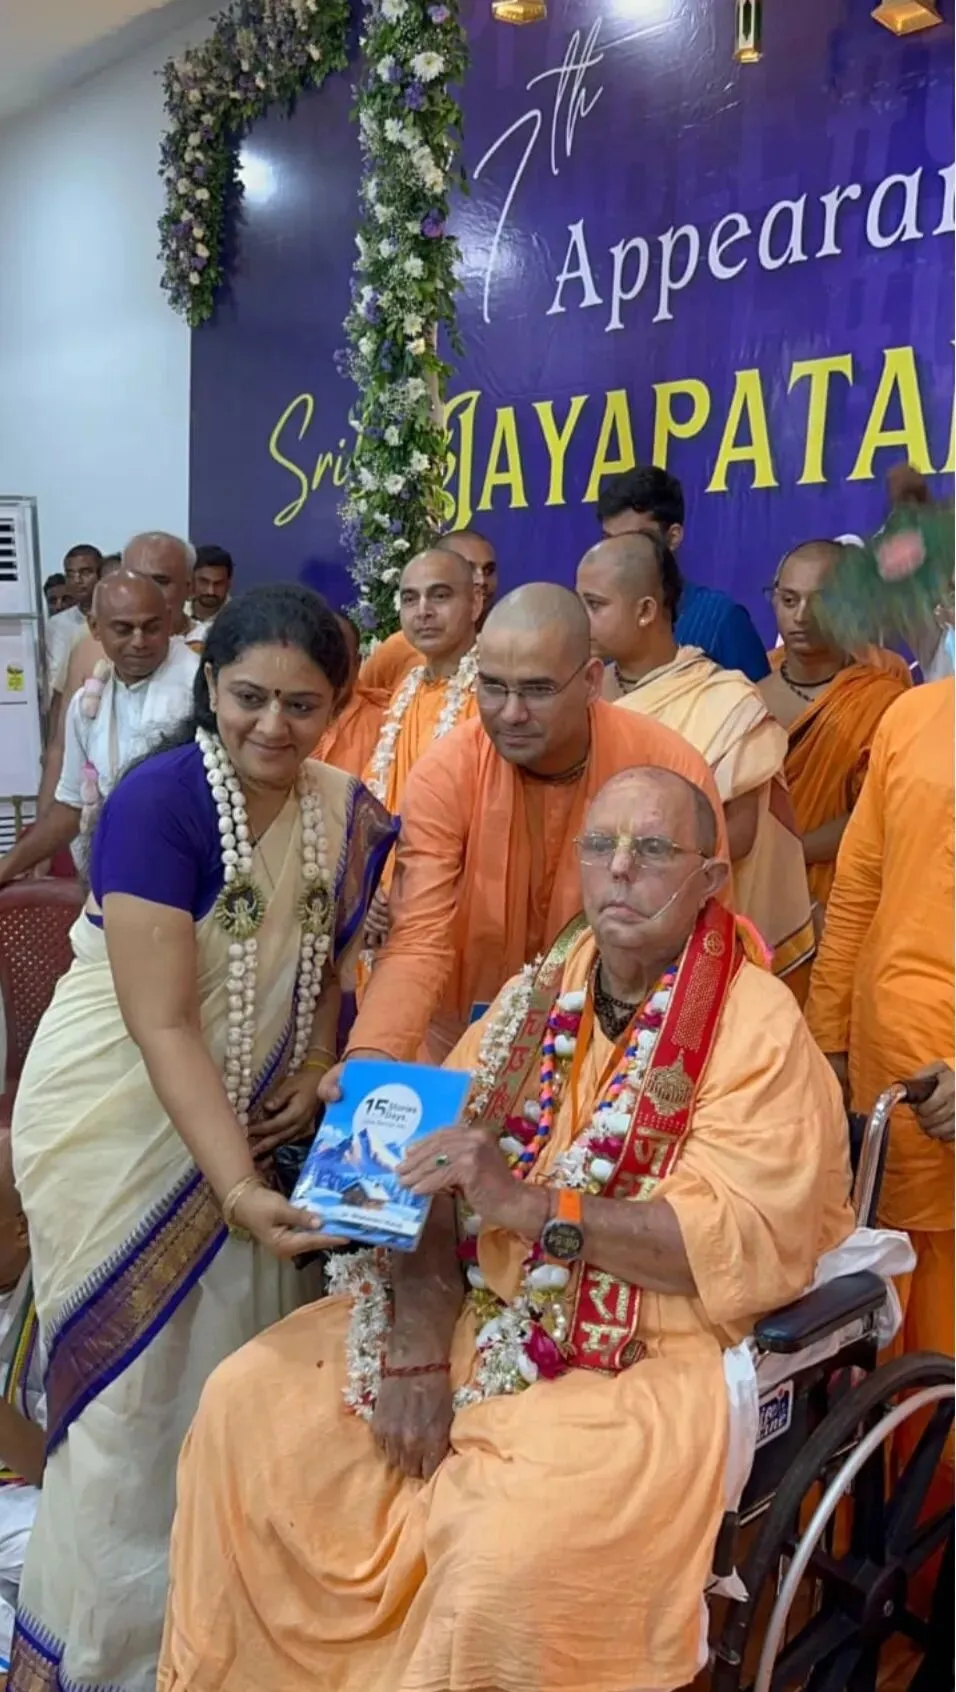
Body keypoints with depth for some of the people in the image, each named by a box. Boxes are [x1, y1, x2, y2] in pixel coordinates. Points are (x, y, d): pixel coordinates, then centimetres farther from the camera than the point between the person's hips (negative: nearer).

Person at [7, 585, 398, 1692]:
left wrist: (317, 1077, -8)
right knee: (128, 1387, 6)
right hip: (120, 1125, -5)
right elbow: (164, 1025, -27)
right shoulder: (157, 799, -23)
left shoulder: (350, 816, -5)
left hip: (245, 1128, 5)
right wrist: (238, 1189, -33)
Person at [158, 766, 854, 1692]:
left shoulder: (759, 1024, -11)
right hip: (481, 1311, 6)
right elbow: (436, 1174, 1)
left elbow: (749, 1244, -20)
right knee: (247, 1402, -1)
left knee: (510, 1559, -29)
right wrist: (419, 1346, -14)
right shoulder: (539, 994, 5)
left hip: (641, 1356, -5)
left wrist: (532, 1204, -28)